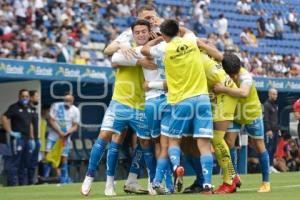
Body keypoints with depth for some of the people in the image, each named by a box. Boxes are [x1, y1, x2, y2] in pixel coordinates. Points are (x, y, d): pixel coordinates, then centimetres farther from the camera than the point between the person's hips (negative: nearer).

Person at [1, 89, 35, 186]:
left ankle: (23, 184, 18)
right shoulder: (14, 107, -7)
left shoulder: (28, 109, 17)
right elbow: (4, 118, -19)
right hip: (17, 138, -8)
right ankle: (12, 184, -8)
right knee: (14, 162, -9)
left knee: (24, 164, 12)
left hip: (27, 139, 8)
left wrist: (31, 139, 19)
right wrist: (10, 132, -19)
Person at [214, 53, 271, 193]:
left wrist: (223, 89, -58)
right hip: (233, 113, 3)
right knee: (228, 141, -13)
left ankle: (266, 182, 18)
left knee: (259, 146, 5)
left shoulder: (245, 76, -36)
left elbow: (243, 93, -55)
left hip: (252, 114, -3)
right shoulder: (222, 75, -20)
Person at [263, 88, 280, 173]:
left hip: (275, 130, 9)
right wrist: (268, 130, -20)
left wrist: (277, 128, 16)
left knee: (274, 148, 9)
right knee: (269, 148, -10)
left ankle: (271, 166, 14)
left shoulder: (275, 105, 18)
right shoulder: (266, 105, -9)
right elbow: (265, 118, -16)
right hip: (269, 131, -9)